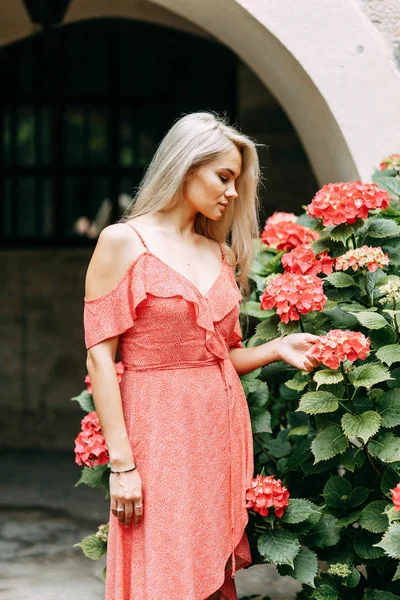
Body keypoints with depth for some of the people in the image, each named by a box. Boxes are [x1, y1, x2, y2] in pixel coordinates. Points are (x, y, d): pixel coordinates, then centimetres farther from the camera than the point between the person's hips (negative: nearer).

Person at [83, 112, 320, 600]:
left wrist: (277, 349, -1)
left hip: (224, 430, 6)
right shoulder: (123, 242, -4)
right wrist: (121, 463, -15)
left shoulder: (221, 255, 13)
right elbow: (100, 359, -9)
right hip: (162, 433, -6)